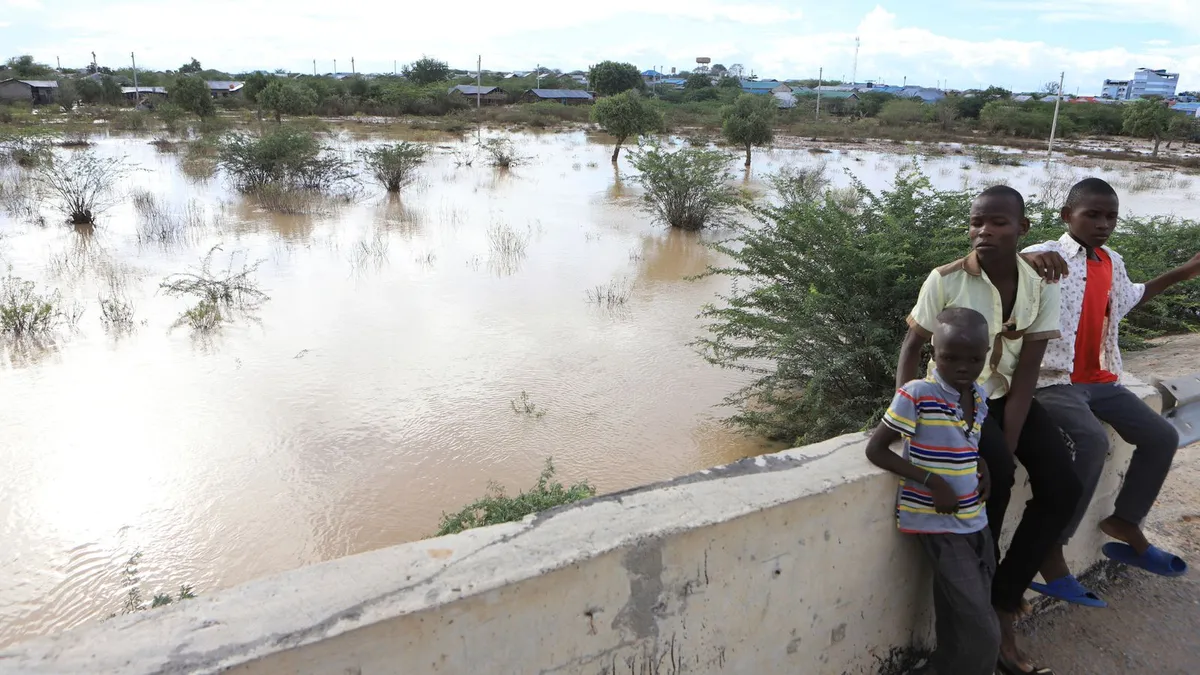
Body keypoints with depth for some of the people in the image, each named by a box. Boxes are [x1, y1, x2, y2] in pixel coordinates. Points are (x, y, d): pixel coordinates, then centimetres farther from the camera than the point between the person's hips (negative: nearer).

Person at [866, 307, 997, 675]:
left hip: (975, 521, 7)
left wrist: (982, 467, 2)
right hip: (940, 525, -7)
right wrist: (932, 481, -20)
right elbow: (875, 450, -14)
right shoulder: (916, 395, -17)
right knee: (982, 634, -7)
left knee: (959, 624, 18)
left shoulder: (979, 396, 4)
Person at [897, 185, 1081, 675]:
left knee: (1062, 488, -13)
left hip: (1006, 394, 4)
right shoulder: (945, 280, -16)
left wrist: (1010, 445, -18)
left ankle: (1002, 609, 1)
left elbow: (1025, 375, -11)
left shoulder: (1041, 288, -7)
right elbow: (912, 347, -10)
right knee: (996, 474, -30)